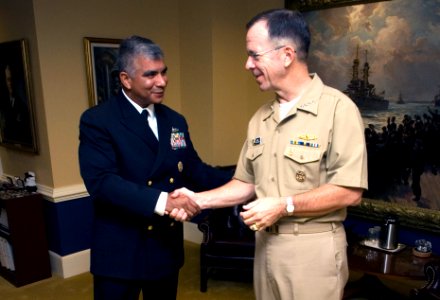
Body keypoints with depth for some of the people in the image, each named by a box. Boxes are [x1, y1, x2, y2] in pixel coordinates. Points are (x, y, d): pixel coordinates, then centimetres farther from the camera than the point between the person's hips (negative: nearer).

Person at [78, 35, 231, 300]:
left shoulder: (175, 120, 7)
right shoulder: (97, 120, -13)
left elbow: (193, 169, 6)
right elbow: (101, 182, -24)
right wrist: (161, 201, -34)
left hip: (167, 246, 6)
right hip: (120, 251, -5)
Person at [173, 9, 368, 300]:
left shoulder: (338, 108, -15)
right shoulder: (260, 117, 6)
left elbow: (350, 191, -17)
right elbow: (247, 183, 9)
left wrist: (284, 206, -19)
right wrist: (199, 199, -2)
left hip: (313, 248, -6)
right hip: (266, 243, 6)